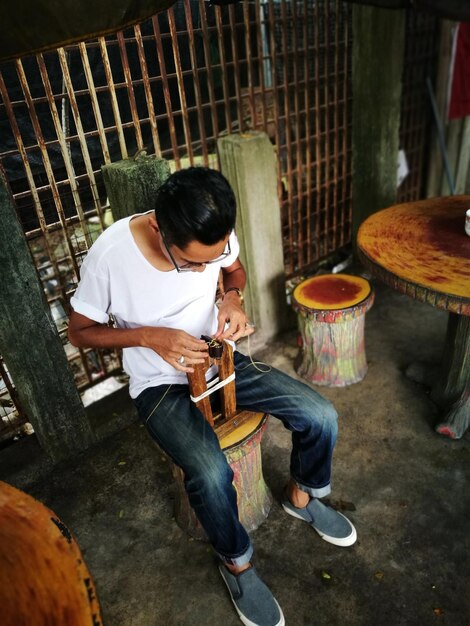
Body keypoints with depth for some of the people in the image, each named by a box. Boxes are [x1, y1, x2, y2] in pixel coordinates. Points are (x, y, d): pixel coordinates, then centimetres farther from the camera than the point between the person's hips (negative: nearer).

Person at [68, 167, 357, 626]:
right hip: (160, 384, -3)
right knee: (211, 472, -29)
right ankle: (236, 562, 6)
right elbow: (80, 331, -10)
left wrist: (232, 297, -16)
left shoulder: (215, 237, -15)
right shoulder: (110, 254, -25)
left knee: (320, 415, -9)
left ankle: (301, 496, 23)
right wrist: (150, 336, -27)